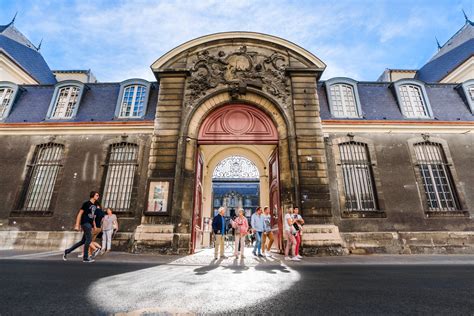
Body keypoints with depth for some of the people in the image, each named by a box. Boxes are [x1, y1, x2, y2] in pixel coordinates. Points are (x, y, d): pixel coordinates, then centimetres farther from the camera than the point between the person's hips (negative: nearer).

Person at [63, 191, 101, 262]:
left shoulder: (95, 205, 15)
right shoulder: (86, 203, -7)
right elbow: (79, 214, -8)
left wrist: (94, 225, 15)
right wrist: (77, 225, -13)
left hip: (90, 224, 8)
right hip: (85, 223, -8)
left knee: (83, 241, 12)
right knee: (89, 239, -12)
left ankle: (67, 251, 28)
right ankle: (85, 257, -4)